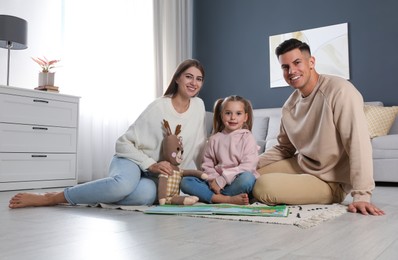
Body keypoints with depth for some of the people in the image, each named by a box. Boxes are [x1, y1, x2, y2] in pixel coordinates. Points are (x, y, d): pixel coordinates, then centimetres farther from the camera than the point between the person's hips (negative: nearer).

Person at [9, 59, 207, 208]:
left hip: (158, 173, 4)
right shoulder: (159, 107, -14)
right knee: (123, 184, -42)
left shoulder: (198, 106, 2)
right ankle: (48, 198, -25)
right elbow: (123, 143, -13)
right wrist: (151, 165, -23)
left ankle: (92, 195, -12)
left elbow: (199, 148, 13)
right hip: (133, 160, -4)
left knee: (147, 195, -37)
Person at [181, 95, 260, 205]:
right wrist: (213, 180, -12)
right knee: (185, 182, -17)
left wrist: (222, 180, -16)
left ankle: (214, 197, -22)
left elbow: (247, 166, -9)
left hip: (237, 183, -3)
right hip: (216, 182, 4)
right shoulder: (214, 139, 12)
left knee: (247, 178, -37)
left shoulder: (247, 138, 2)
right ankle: (228, 199, -31)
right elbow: (207, 164, 10)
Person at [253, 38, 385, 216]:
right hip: (301, 164, 7)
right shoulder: (290, 105, 2)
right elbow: (284, 148, 12)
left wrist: (361, 195, -32)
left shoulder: (339, 90, -22)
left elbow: (358, 143, -27)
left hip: (330, 181, -7)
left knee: (263, 187, -26)